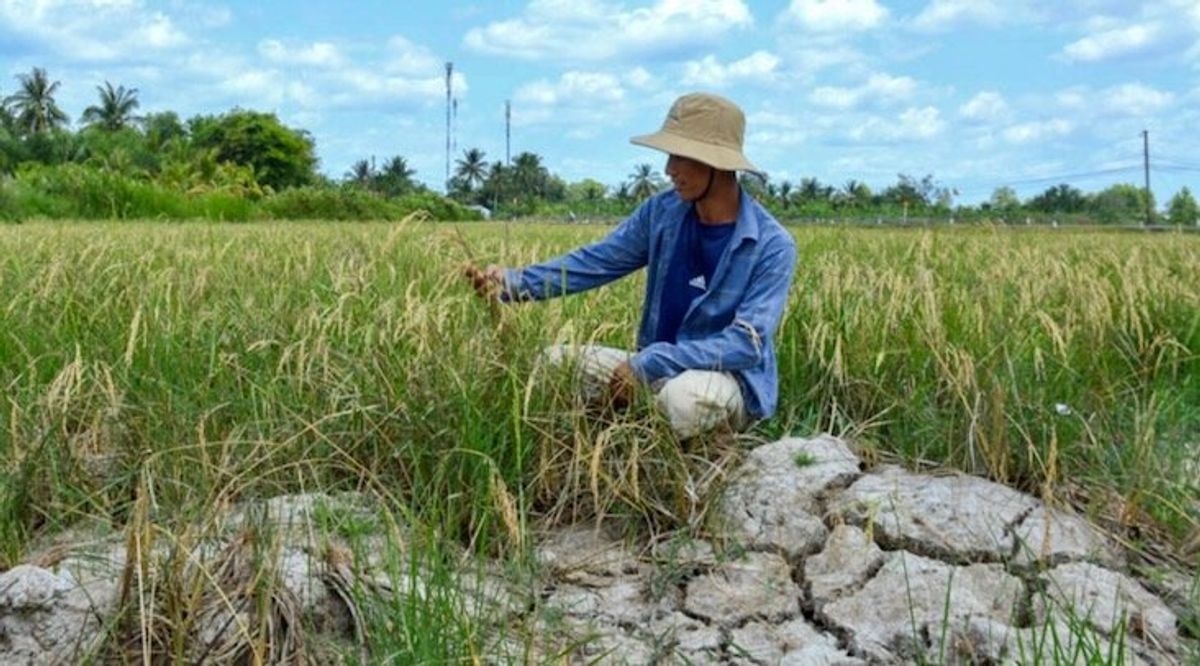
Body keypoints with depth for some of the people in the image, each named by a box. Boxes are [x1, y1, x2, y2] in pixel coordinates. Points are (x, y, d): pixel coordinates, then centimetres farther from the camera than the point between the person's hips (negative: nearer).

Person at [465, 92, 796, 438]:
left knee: (684, 397, -39)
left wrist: (646, 364, -29)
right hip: (660, 368, 5)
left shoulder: (772, 246, -17)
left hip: (733, 380, -5)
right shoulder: (662, 212, -1)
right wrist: (513, 282, -18)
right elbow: (594, 261, -3)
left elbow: (748, 344, -24)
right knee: (554, 361, -11)